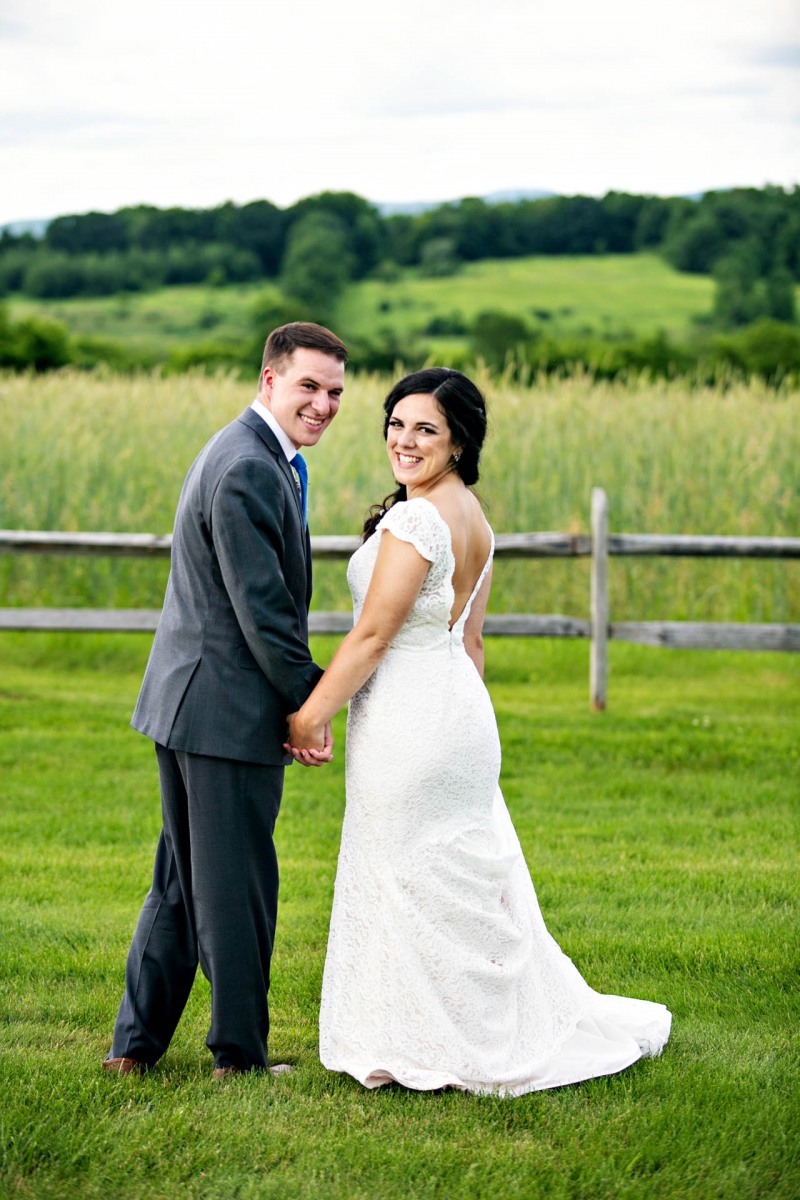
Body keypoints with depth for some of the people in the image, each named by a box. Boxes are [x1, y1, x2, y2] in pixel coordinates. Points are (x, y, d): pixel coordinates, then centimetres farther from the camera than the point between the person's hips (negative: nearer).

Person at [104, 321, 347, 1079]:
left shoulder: (255, 457, 15)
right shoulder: (249, 472, -19)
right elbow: (262, 610, -21)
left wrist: (298, 697, 14)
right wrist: (308, 702, -11)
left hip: (187, 704, 11)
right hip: (228, 711, -11)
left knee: (182, 878, 17)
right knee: (236, 887, 2)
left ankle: (136, 1044, 25)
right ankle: (240, 1056, 14)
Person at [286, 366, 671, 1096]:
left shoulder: (415, 520, -19)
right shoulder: (472, 516, 12)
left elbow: (373, 635, -18)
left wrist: (311, 715, -11)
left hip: (409, 723, -10)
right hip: (458, 708, 10)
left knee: (412, 886, 1)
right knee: (467, 887, 16)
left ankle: (430, 1046, 11)